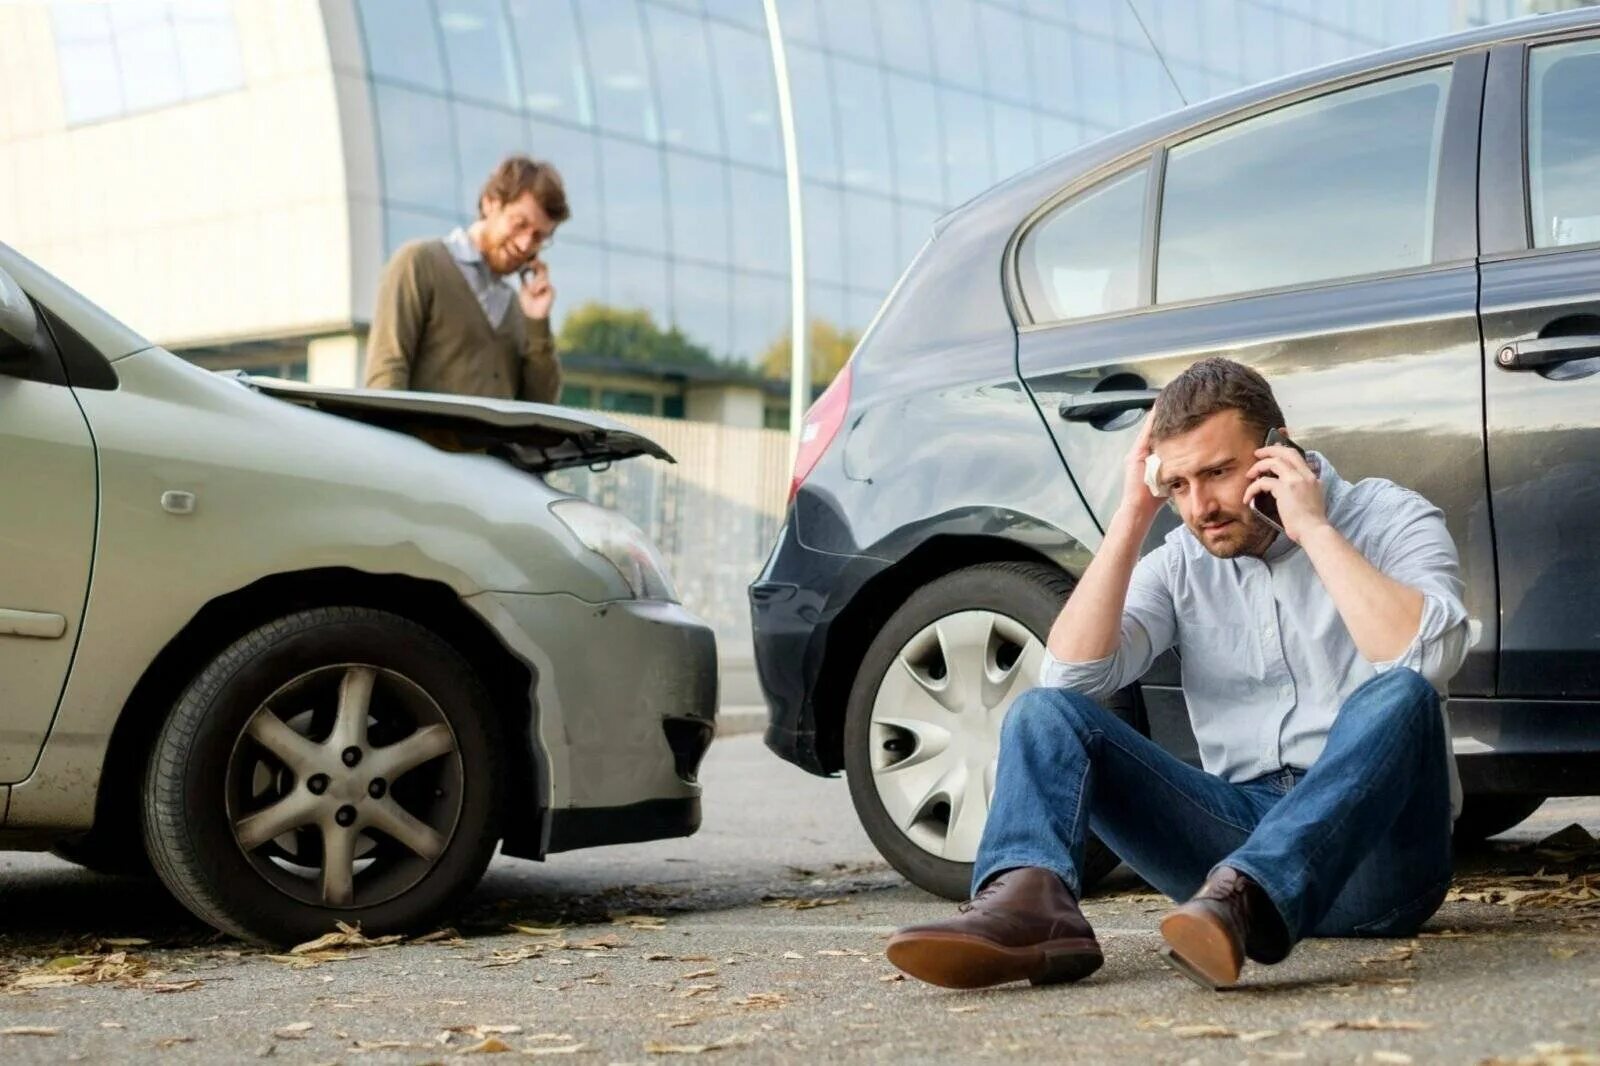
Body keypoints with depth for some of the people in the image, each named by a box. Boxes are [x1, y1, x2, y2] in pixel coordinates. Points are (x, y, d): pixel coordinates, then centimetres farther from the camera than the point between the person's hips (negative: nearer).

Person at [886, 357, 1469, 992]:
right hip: (1242, 826, 4)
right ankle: (1030, 903, -40)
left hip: (1370, 848, -3)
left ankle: (1244, 900, -55)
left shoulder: (1390, 521, 1)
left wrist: (1313, 527, -15)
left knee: (1396, 697, -34)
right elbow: (1075, 673, -3)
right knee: (1044, 711, -10)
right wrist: (1132, 517, -4)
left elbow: (1430, 657, -20)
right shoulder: (1181, 563, 12)